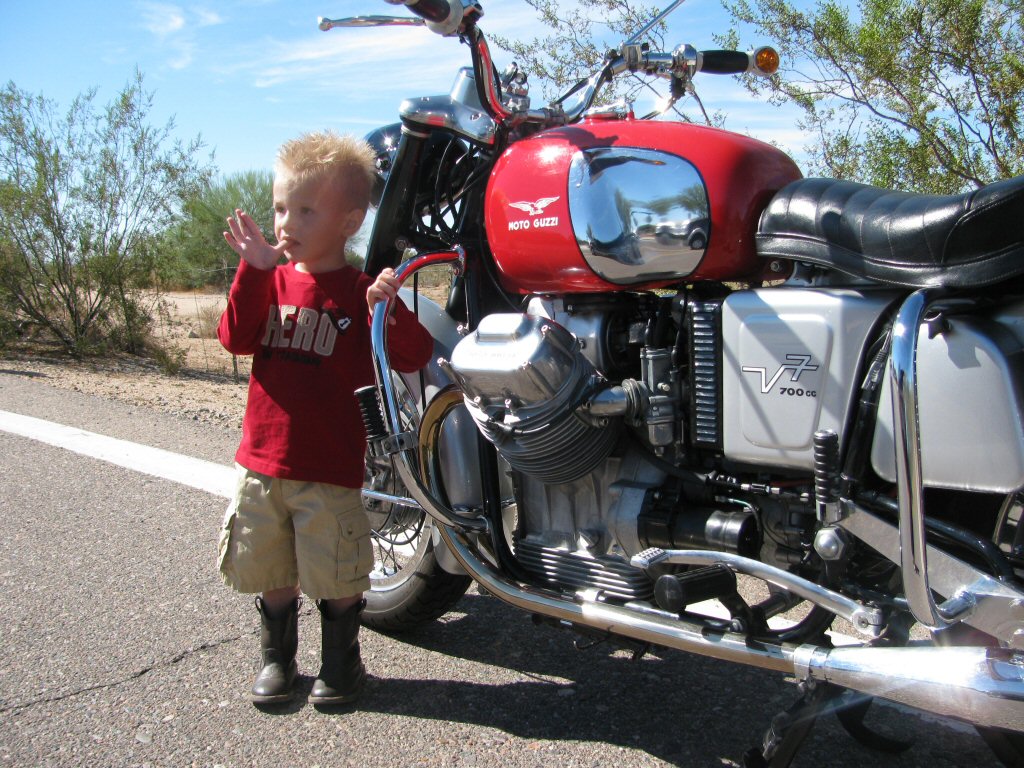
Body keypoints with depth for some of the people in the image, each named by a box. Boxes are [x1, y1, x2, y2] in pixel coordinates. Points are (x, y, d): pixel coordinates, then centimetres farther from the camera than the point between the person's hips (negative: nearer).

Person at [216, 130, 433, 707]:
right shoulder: (273, 280, 7)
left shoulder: (361, 291, -6)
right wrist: (254, 270, -16)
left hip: (331, 468, -4)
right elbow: (236, 338, -7)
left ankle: (341, 659, 30)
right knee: (269, 571, 16)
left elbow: (415, 357, -15)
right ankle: (276, 657, 37)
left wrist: (390, 309, -33)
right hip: (262, 460, 5)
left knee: (337, 574, 6)